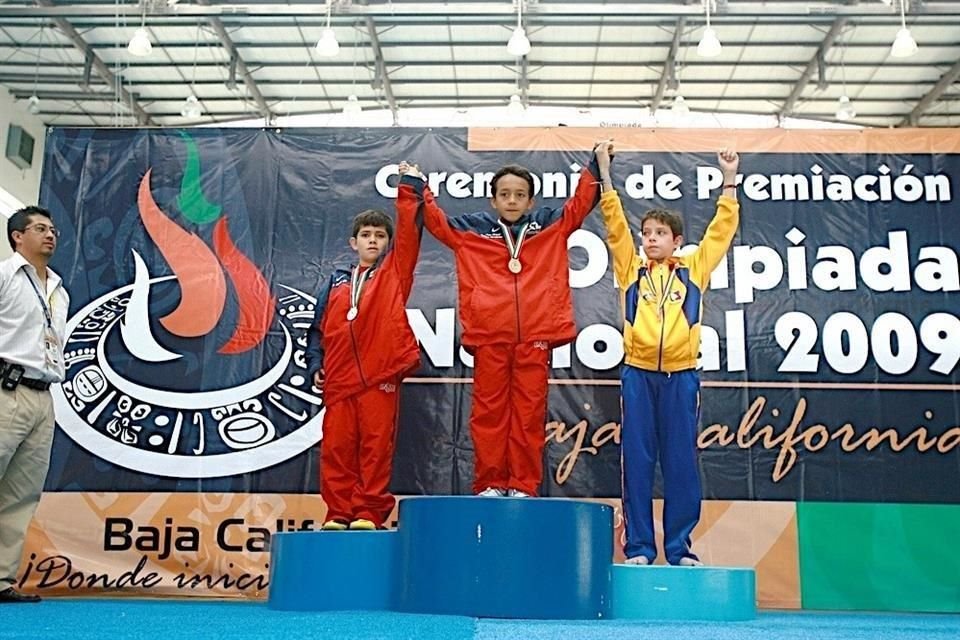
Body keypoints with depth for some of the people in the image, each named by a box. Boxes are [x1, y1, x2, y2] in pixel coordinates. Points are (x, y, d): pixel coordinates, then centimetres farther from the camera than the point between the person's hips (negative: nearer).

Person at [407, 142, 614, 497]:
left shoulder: (550, 225, 15)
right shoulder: (472, 229, 14)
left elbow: (581, 203, 16)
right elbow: (435, 219, 16)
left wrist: (598, 163, 11)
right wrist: (418, 188, 7)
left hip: (535, 335, 0)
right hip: (488, 335, 0)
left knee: (529, 411, 2)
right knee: (488, 411, 2)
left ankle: (524, 485, 9)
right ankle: (489, 484, 10)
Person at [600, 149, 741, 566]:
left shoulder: (693, 269, 12)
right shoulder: (631, 269, 11)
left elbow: (723, 228, 11)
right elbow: (615, 224, 5)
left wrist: (729, 181, 7)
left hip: (682, 374, 0)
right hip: (638, 373, 0)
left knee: (681, 461, 4)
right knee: (637, 461, 2)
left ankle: (680, 547, 13)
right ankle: (638, 547, 9)